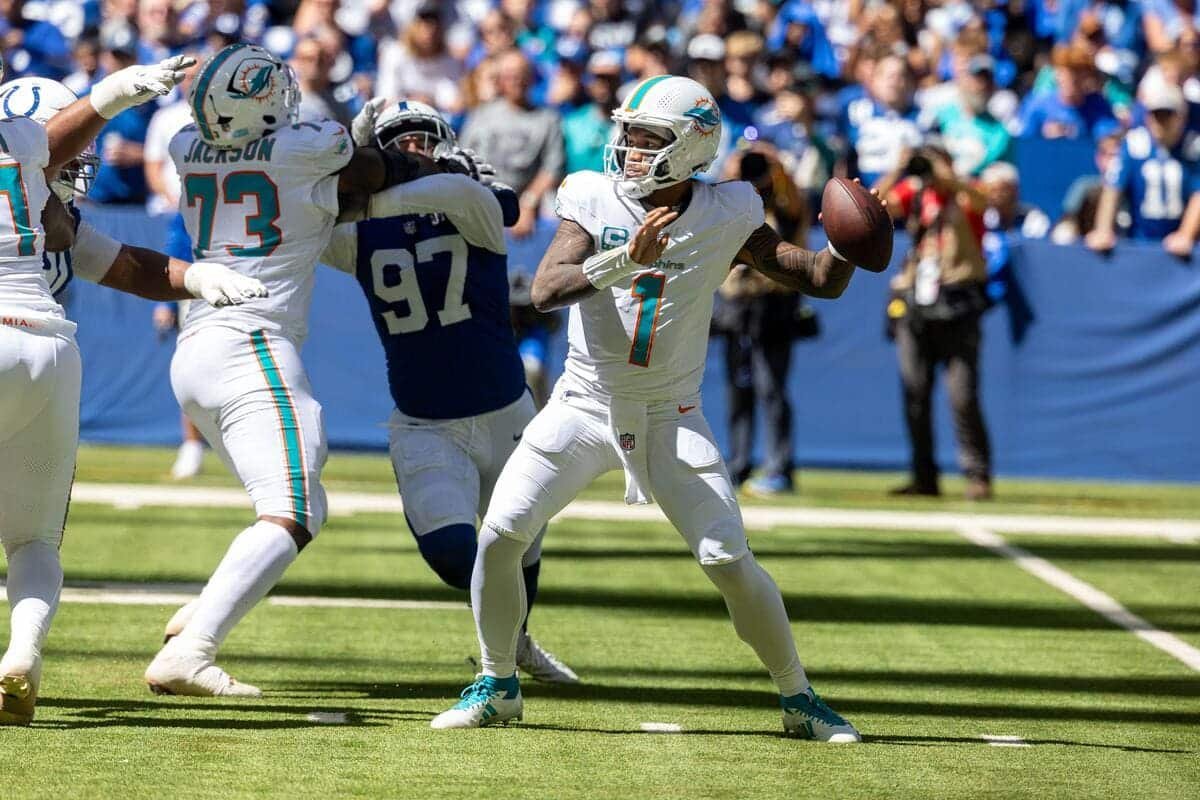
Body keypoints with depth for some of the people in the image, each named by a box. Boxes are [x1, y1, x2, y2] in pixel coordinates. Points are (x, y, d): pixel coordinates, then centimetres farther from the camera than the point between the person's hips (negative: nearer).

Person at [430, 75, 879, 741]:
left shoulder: (726, 218, -7)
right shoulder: (594, 201, -10)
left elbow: (823, 282, -1)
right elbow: (546, 289, -24)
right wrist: (625, 260, -39)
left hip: (671, 419, 0)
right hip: (585, 407, 1)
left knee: (731, 563, -9)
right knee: (500, 538, -9)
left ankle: (800, 698, 10)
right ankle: (499, 686, 13)